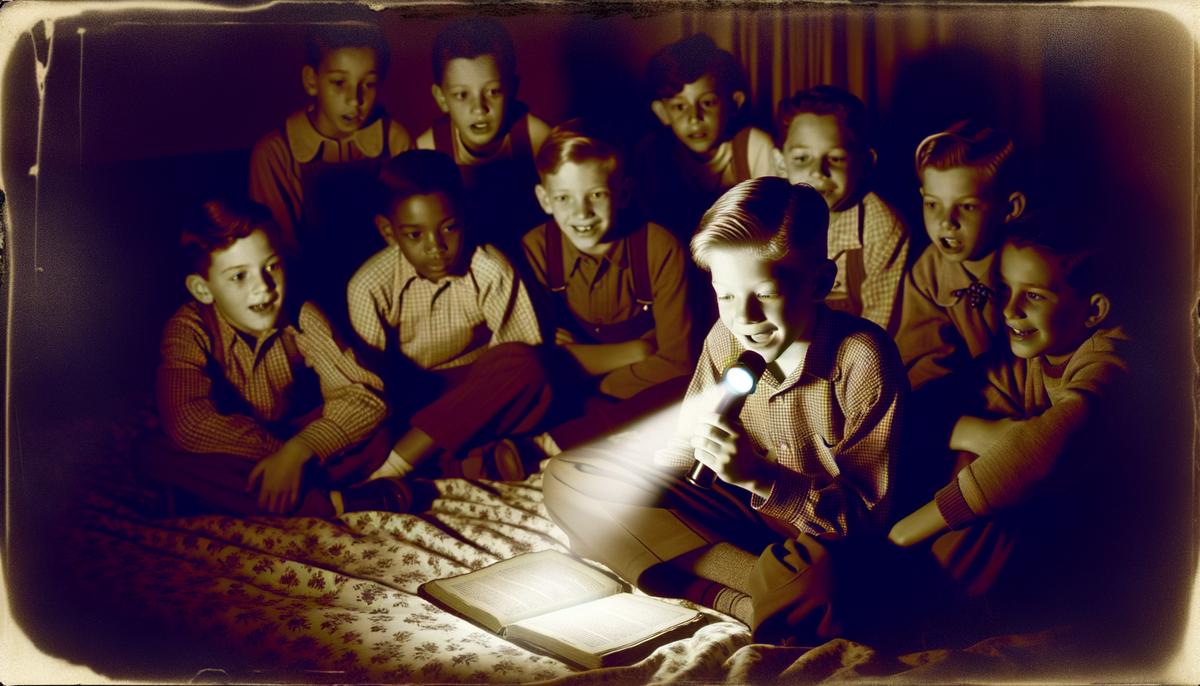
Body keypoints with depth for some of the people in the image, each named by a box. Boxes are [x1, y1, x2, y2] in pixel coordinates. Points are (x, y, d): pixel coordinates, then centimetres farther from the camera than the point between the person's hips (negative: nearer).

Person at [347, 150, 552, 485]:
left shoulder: (491, 272, -16)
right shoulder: (369, 287, -14)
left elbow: (516, 362, -15)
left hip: (480, 397, 0)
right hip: (410, 404, 0)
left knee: (521, 365, -33)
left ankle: (387, 474, -31)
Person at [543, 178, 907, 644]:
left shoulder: (863, 358, -19)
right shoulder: (726, 338, -5)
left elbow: (866, 517, -19)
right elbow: (688, 448, 8)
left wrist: (760, 476, -31)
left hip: (821, 540, -7)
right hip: (741, 518, 7)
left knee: (798, 591, -46)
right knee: (567, 479, -6)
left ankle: (698, 589, -11)